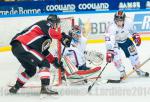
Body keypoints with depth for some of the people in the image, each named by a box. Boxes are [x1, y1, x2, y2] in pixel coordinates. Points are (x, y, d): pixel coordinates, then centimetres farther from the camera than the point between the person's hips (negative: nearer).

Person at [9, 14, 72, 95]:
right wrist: (62, 38, -28)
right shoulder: (44, 24, 0)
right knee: (44, 63, -13)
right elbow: (49, 31, -22)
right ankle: (45, 87, -20)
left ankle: (15, 87, 37)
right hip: (21, 45, -10)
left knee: (31, 70, 25)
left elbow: (44, 52, 29)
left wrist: (54, 61, 24)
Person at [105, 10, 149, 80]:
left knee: (133, 52, 3)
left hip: (125, 40, 4)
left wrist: (136, 36, 0)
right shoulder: (111, 28, -38)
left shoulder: (128, 23, -26)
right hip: (115, 42, -4)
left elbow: (132, 30, 1)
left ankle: (137, 69, 25)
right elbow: (109, 41, -44)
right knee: (115, 55, -22)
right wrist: (109, 52, -50)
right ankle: (122, 72, -7)